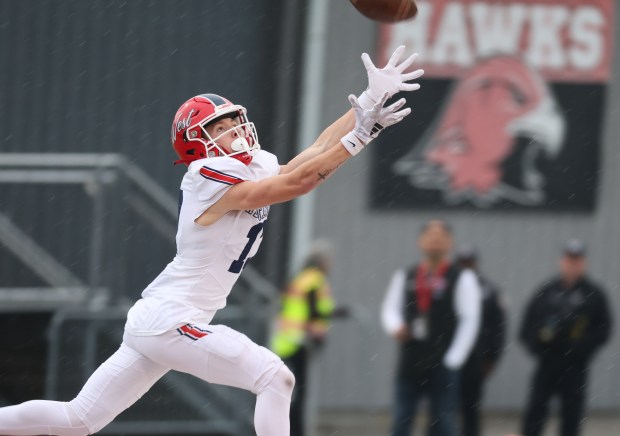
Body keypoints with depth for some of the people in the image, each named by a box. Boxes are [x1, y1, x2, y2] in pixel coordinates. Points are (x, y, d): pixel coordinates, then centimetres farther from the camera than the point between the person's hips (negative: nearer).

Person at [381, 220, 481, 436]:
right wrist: (395, 327, -14)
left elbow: (469, 321, -5)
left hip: (442, 367, -3)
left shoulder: (462, 279, -2)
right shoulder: (404, 277, 10)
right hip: (409, 364, 3)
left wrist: (452, 360, -11)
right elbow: (390, 308, 10)